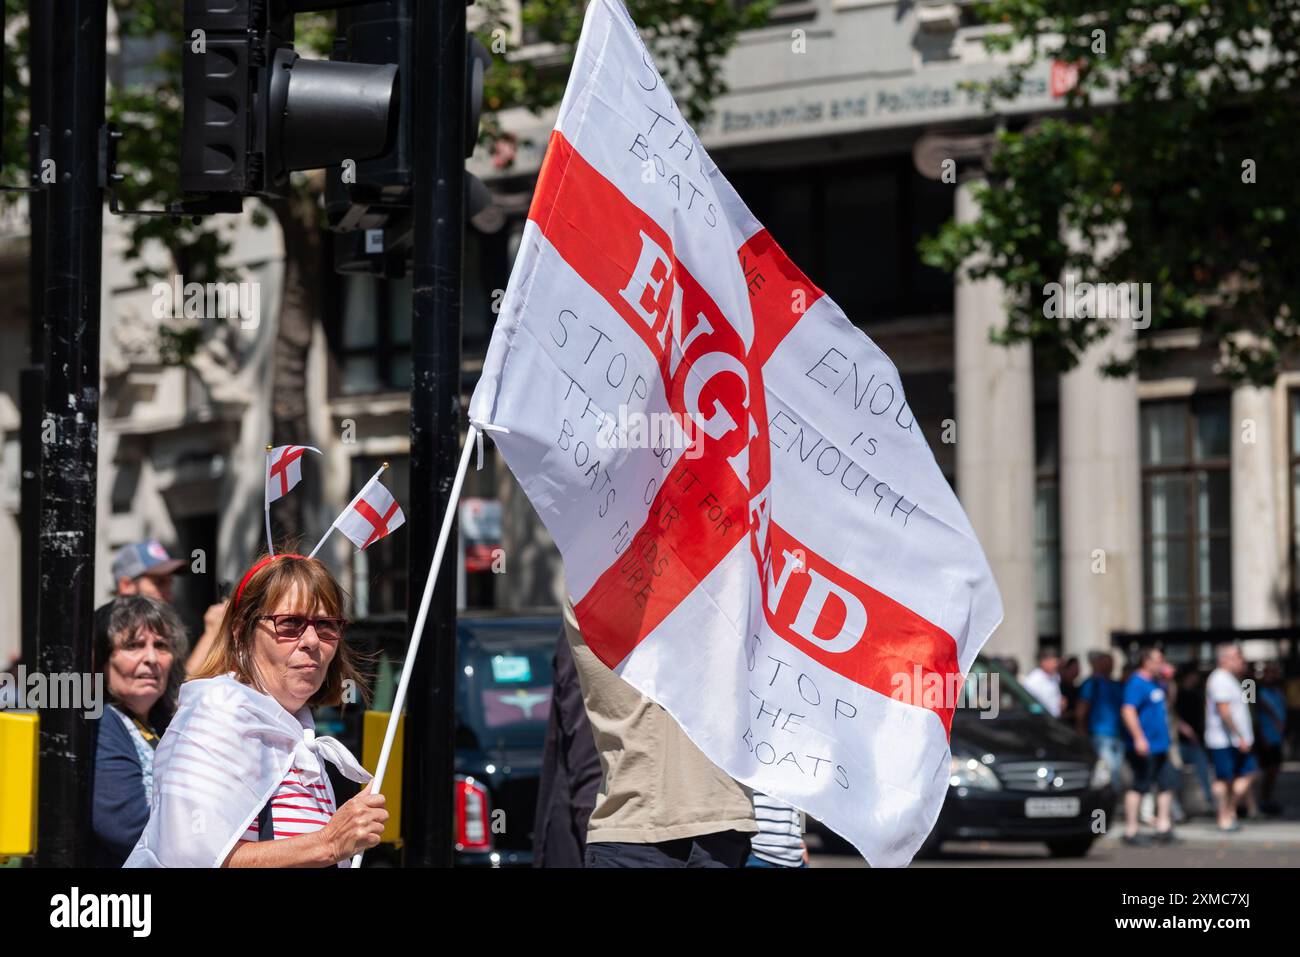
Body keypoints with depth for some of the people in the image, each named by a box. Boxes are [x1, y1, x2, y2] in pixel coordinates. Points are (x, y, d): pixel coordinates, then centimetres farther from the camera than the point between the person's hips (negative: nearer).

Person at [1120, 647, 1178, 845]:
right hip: (1144, 747, -10)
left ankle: (1163, 827, 13)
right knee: (1139, 786, -5)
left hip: (1159, 747, 10)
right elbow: (1128, 711, -23)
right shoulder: (1137, 683, -13)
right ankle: (1130, 830, 0)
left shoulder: (1155, 683, 17)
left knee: (1168, 783, 8)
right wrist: (1139, 738, -30)